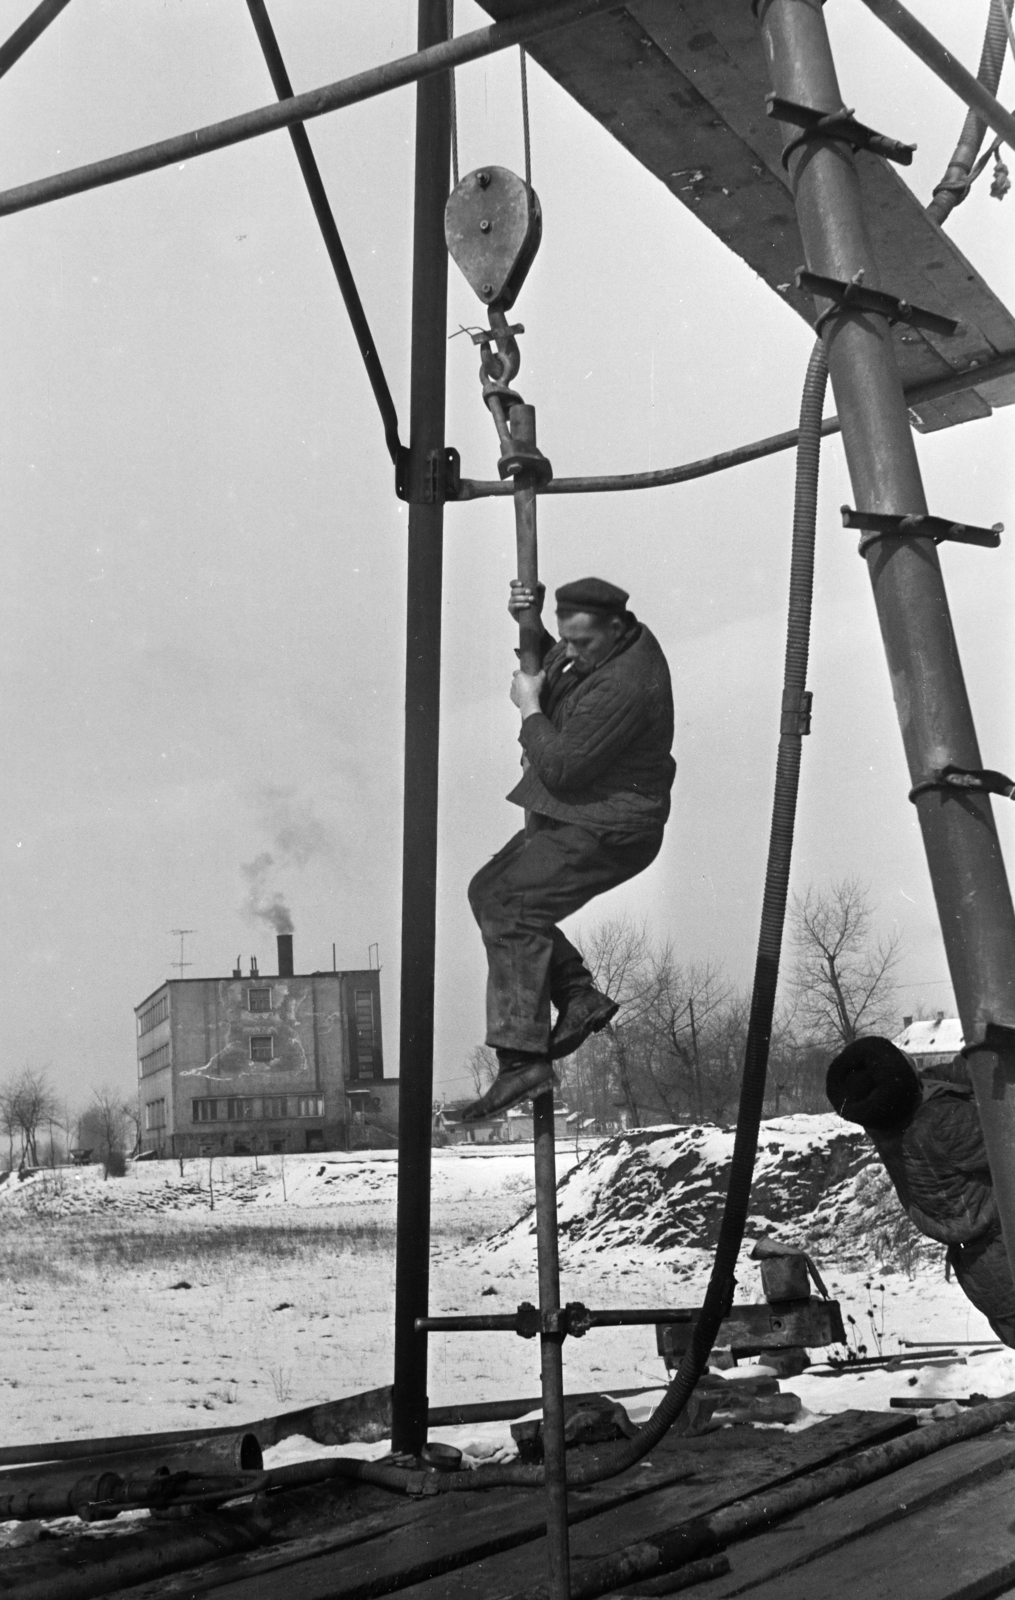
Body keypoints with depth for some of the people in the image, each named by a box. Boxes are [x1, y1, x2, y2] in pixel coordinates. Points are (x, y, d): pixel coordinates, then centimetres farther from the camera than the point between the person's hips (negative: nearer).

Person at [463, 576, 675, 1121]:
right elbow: (547, 664, 27)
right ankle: (580, 996, 11)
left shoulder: (624, 686, -27)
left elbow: (560, 768, -27)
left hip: (606, 831, -11)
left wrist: (528, 708, -13)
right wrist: (527, 623, 7)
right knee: (489, 890, 13)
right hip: (572, 816, 11)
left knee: (510, 906, -19)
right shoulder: (607, 644, 6)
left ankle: (524, 1055, -19)